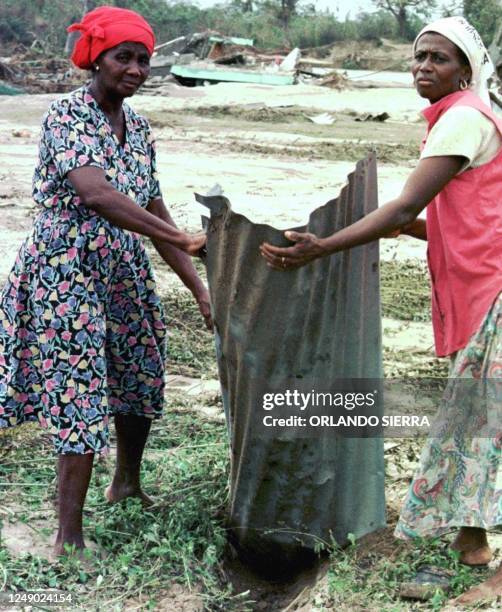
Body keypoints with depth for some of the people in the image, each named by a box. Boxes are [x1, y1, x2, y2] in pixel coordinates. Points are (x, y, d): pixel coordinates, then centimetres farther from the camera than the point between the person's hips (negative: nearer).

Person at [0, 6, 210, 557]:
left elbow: (153, 214, 10)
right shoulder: (66, 113, -14)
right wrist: (181, 238, -35)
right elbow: (95, 194, -30)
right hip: (67, 270, -7)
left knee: (140, 378, 16)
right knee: (81, 394, -9)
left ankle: (126, 484, 41)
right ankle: (69, 538, -1)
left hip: (124, 272, 8)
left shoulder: (137, 125, 8)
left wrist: (199, 288, 7)